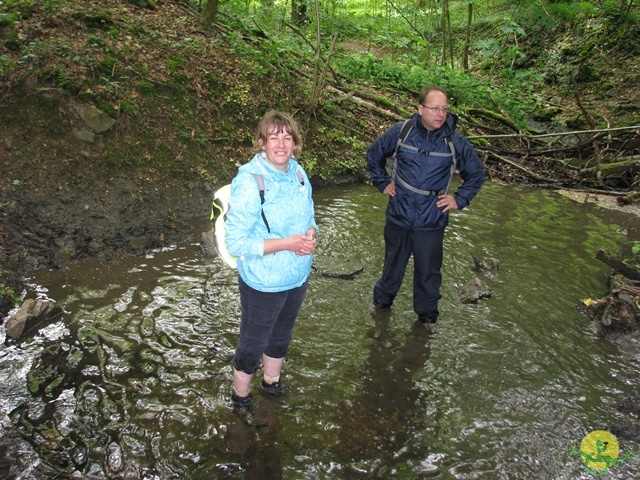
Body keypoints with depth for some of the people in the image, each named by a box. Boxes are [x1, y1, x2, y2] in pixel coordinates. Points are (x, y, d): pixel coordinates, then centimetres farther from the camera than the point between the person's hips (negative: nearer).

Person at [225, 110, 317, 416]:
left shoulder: (298, 173, -3)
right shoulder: (249, 182, -25)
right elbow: (235, 242, -25)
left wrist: (310, 234, -12)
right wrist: (287, 244, -28)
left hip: (298, 276, 7)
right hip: (263, 283, -7)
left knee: (282, 335, 27)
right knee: (253, 342, 15)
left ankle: (272, 381, 54)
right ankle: (241, 396, 41)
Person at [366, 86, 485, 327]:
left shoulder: (455, 141, -7)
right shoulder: (401, 132, -7)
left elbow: (476, 174, 9)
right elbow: (373, 155, 10)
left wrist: (459, 199, 1)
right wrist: (382, 183, 6)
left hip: (431, 222, 0)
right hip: (398, 216, 1)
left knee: (428, 271, 11)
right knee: (393, 264, 18)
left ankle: (427, 314, 33)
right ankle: (382, 301, 42)